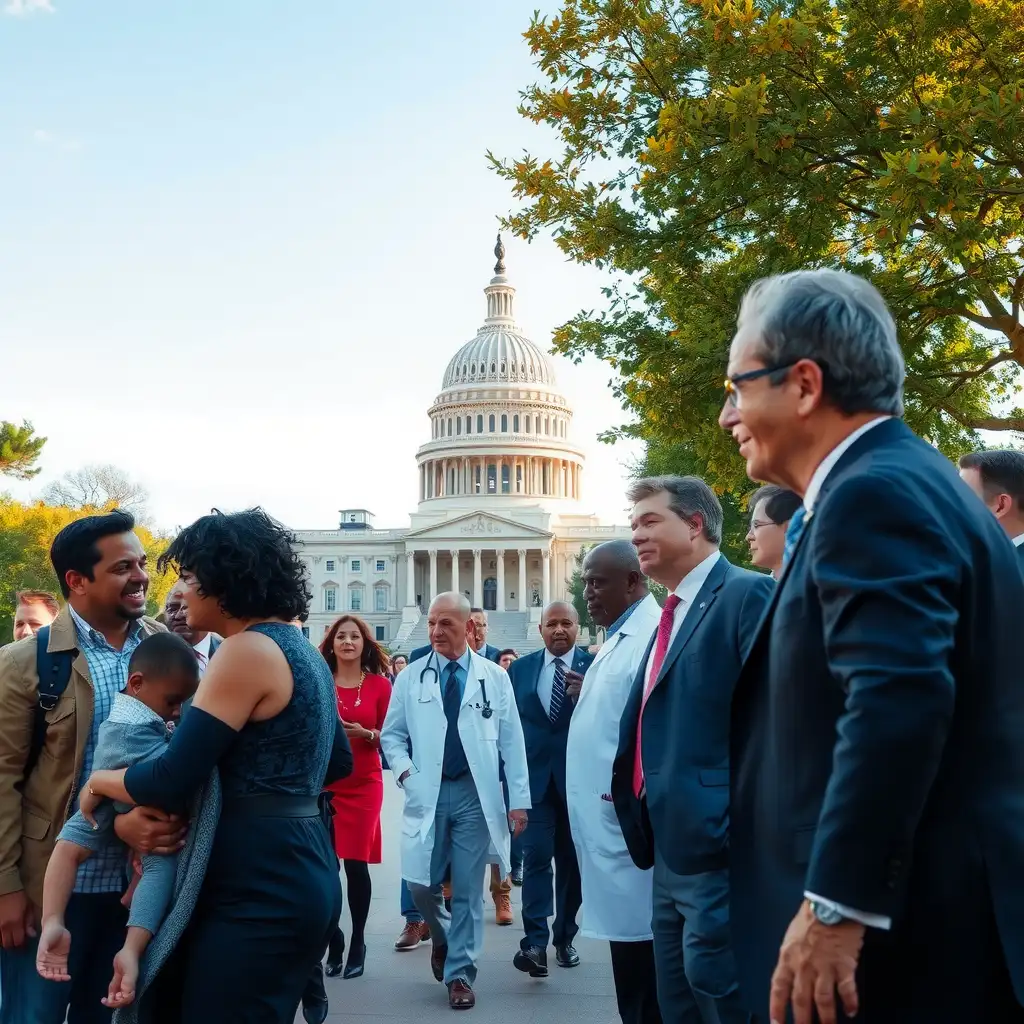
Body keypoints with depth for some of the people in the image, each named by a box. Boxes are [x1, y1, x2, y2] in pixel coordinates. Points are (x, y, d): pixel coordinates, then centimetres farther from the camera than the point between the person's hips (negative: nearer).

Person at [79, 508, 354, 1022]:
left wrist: (99, 780, 0)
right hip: (300, 875, 10)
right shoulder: (303, 650, 14)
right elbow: (338, 762, 26)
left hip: (259, 889, -10)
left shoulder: (246, 652, -14)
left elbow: (169, 784, -17)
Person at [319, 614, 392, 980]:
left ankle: (358, 943, 13)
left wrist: (366, 734, -14)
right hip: (323, 784, 0)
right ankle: (333, 941, 13)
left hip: (363, 784, 0)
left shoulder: (380, 684, 1)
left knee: (356, 863, 0)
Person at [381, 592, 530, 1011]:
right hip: (427, 793, 1)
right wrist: (405, 772, -9)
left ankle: (459, 973, 15)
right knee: (420, 884, 1)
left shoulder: (495, 677, 3)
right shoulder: (410, 677, 4)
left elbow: (511, 741, 3)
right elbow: (392, 735, 10)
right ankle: (442, 937, 32)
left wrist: (519, 799, -1)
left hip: (475, 793, -1)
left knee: (468, 889, 2)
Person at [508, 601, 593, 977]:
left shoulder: (595, 666, -2)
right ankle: (535, 943, -14)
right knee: (536, 857, -9)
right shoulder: (520, 668, 6)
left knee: (572, 861, 9)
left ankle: (564, 938, 22)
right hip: (534, 777, 1)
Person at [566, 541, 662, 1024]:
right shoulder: (616, 639, 18)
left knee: (638, 957, -3)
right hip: (608, 818, 10)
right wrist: (586, 698, 8)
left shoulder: (651, 636, -15)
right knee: (627, 942, 15)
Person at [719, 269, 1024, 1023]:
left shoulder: (875, 492, -16)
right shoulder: (902, 482, 16)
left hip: (908, 931, -10)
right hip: (936, 913, 10)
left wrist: (835, 905, -25)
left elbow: (899, 702, -28)